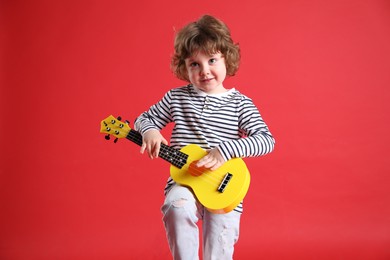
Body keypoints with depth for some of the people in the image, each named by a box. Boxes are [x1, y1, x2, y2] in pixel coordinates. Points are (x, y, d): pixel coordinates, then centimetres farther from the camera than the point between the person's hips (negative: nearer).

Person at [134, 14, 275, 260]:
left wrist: (224, 150, -25)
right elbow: (144, 119, 14)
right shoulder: (176, 98, 4)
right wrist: (150, 131, -11)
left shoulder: (240, 103, -2)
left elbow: (266, 140, -11)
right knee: (177, 205, -33)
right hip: (183, 181, 1)